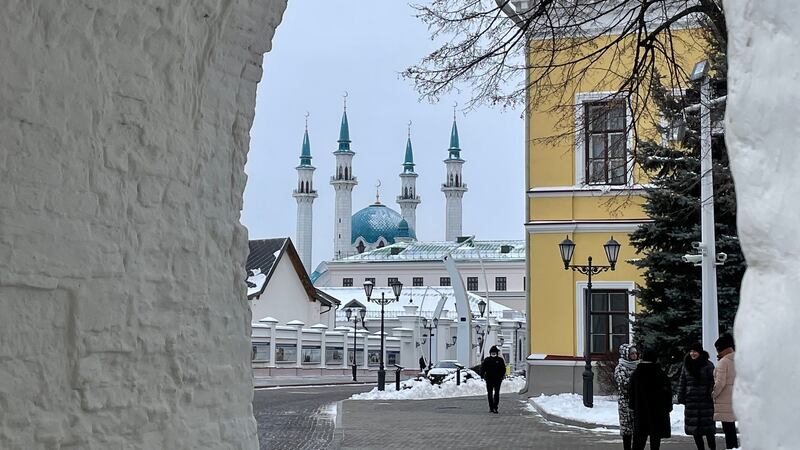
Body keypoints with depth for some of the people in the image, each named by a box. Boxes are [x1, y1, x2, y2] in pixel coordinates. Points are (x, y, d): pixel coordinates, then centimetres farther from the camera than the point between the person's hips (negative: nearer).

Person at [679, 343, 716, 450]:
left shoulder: (708, 365, -2)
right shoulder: (686, 365, 11)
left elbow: (712, 382, -4)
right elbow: (682, 383, 14)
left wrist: (711, 395, -11)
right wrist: (681, 397, 9)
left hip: (705, 400, -4)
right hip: (691, 401, 4)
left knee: (707, 425, -4)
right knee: (694, 426, 5)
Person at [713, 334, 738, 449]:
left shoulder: (723, 362, -15)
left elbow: (720, 383, -18)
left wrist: (713, 394, -7)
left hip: (725, 402, -8)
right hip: (735, 400, 8)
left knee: (728, 430, -5)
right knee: (731, 429, 15)